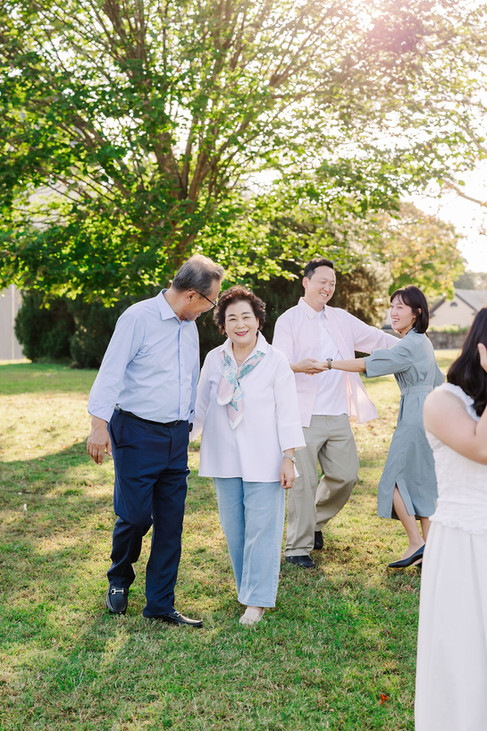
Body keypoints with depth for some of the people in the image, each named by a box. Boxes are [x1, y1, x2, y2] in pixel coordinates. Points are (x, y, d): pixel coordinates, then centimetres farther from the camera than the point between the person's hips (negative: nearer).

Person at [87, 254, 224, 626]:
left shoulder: (189, 326, 13)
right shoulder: (139, 317, -10)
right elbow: (111, 371, -16)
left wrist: (190, 423, 22)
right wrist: (100, 423, -23)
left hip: (177, 435, 7)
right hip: (137, 433, -6)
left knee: (171, 522, 6)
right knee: (136, 515, -3)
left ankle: (161, 604, 17)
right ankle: (119, 579, 27)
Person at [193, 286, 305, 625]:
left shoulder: (275, 361, -5)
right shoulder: (214, 359, 4)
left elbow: (287, 413, -4)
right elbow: (201, 404, 15)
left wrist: (289, 458, -8)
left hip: (262, 461, -4)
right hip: (225, 458, 4)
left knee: (261, 529, -1)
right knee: (234, 529, 10)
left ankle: (258, 599, 11)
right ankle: (250, 584, 28)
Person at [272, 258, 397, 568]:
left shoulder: (342, 318, 16)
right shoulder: (289, 320, 1)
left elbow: (377, 339, 22)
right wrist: (299, 366, -32)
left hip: (338, 416, 5)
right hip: (304, 416, -5)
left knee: (346, 476, 5)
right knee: (305, 481, -6)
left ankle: (316, 522, 30)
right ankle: (298, 546, 7)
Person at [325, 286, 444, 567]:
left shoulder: (410, 345, -15)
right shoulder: (423, 341, 16)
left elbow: (368, 364, -21)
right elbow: (438, 381, 25)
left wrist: (327, 363, -20)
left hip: (415, 415, -10)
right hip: (428, 414, 10)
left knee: (394, 478, -4)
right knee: (422, 481, 10)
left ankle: (417, 543, -4)